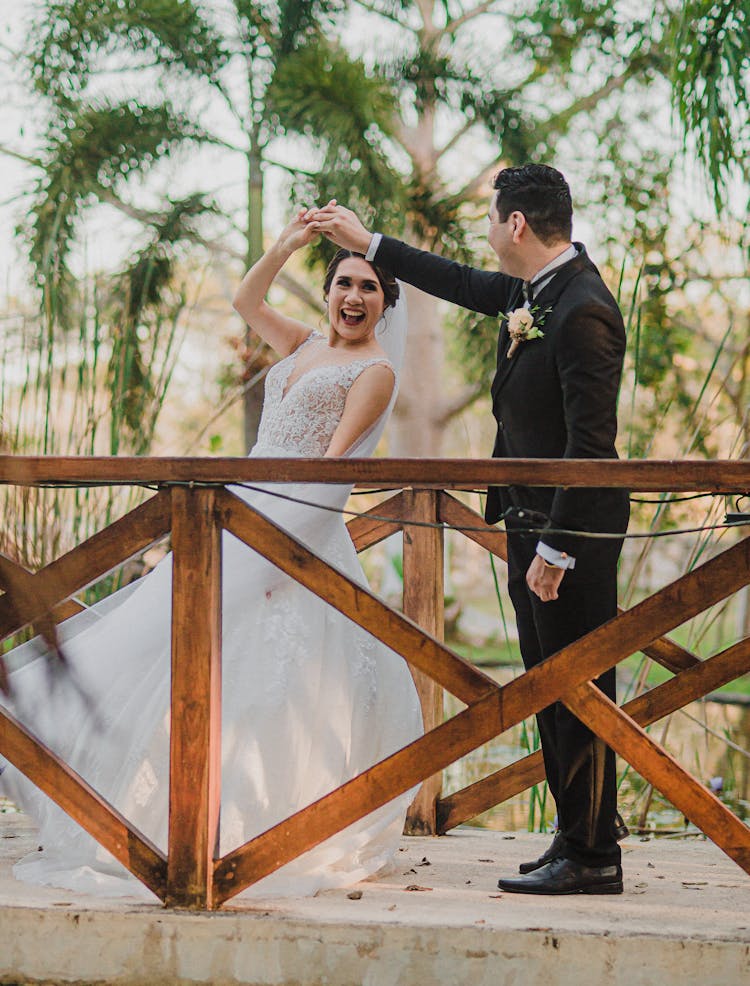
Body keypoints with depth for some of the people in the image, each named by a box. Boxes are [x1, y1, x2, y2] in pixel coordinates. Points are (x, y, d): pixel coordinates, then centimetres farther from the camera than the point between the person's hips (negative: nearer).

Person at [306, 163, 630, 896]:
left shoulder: (582, 312, -20)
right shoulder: (533, 288, 9)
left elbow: (591, 443, -23)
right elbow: (465, 287, 30)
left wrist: (556, 550, -22)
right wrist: (366, 244, 34)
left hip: (572, 532, -10)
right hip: (531, 523, 10)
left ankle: (593, 857, 1)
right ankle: (576, 837, 20)